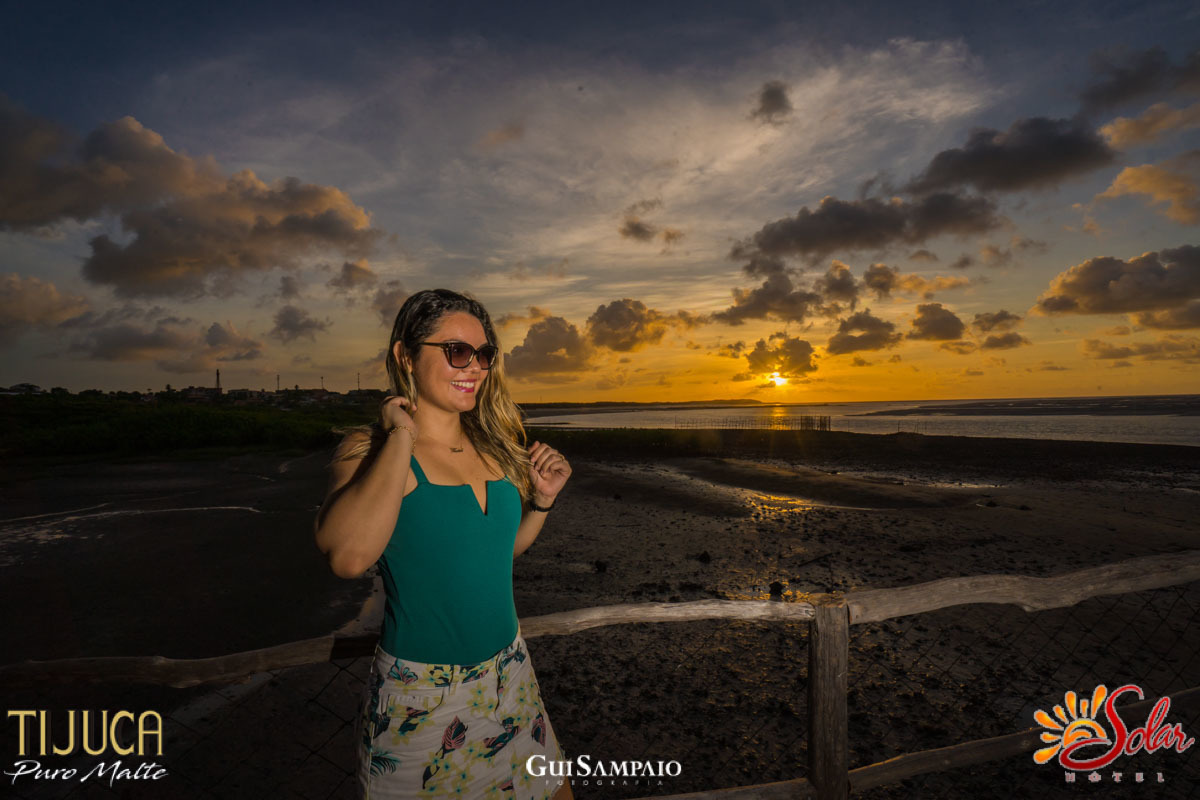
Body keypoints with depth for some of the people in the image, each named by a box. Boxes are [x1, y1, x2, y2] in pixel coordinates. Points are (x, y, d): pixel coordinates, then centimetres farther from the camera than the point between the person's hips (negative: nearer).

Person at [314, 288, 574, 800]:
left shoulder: (491, 445, 1)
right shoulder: (371, 449, -14)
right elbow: (348, 557, -35)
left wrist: (541, 501, -2)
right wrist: (402, 438, -27)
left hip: (510, 675, 6)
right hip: (420, 697, -5)